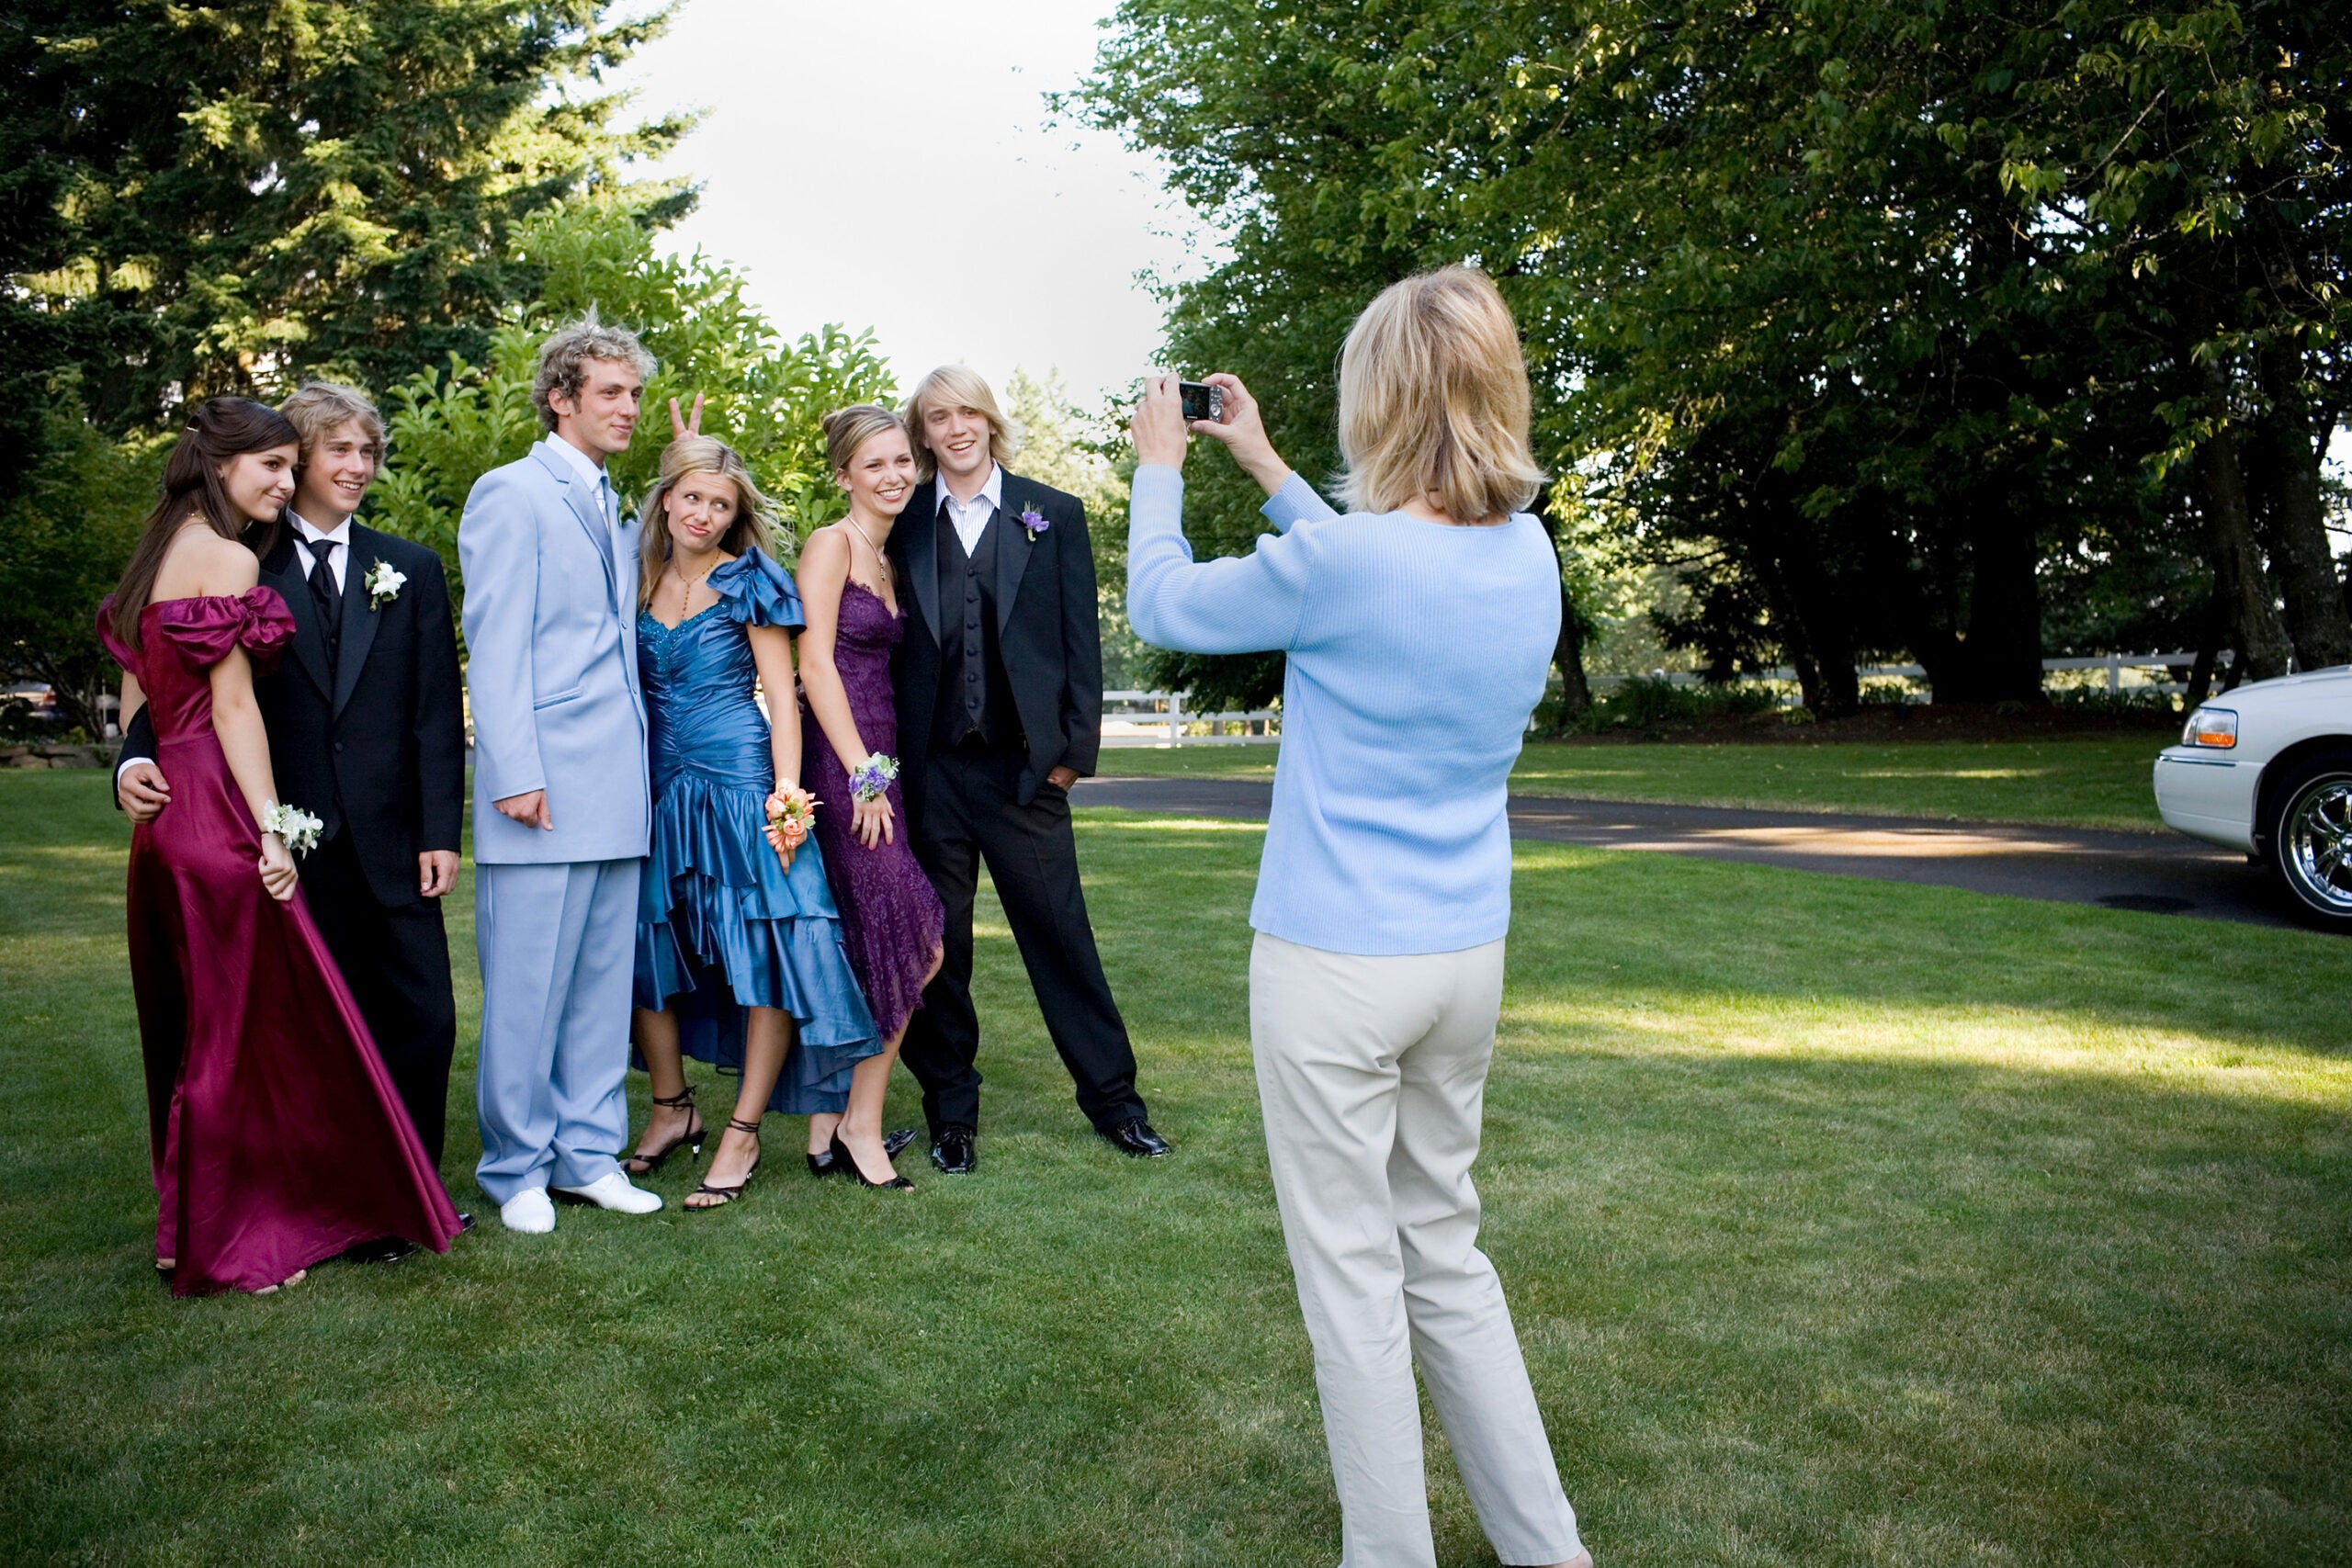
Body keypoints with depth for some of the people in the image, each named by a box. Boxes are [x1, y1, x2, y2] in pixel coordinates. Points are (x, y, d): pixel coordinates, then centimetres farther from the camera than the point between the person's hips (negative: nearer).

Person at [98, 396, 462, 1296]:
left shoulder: (156, 556, 17)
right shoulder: (228, 558, -11)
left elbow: (135, 697, 18)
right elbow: (232, 703, -15)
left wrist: (144, 782, 21)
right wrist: (272, 826, -15)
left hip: (165, 814, 10)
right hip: (219, 815, -10)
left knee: (187, 1029, 17)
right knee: (246, 1028, 0)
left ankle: (185, 1230, 28)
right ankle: (225, 1245, 9)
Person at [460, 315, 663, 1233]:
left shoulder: (614, 511, 20)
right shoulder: (511, 494, -3)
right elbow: (496, 641, -10)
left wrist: (638, 768, 14)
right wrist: (514, 772, -16)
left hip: (616, 791, 7)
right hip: (544, 786, -7)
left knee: (603, 978, 10)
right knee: (526, 984, 0)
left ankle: (587, 1154, 20)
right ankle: (517, 1168, 12)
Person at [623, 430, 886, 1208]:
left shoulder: (750, 582, -2)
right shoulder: (638, 578, 9)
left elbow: (783, 696, -5)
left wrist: (786, 788, -15)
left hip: (739, 782, -5)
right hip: (656, 787, 5)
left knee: (763, 952, -6)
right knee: (644, 946, 10)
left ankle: (743, 1132, 5)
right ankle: (672, 1108, 27)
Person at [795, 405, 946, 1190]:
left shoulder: (889, 560, 19)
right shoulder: (831, 543, -6)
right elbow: (815, 664, -14)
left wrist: (879, 769, 9)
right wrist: (864, 773, -18)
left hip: (875, 760, 8)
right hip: (839, 759, -8)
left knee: (856, 950, 9)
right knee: (913, 941, -10)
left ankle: (830, 1118, 18)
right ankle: (860, 1125, 1)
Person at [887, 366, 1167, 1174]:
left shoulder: (1054, 514, 6)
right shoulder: (903, 525, 8)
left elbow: (1082, 639, 5)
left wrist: (1076, 746, -2)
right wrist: (883, 762, 0)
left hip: (1024, 768, -1)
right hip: (930, 771, 1)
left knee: (1060, 931, 3)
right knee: (937, 944, 8)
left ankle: (1111, 1094, 16)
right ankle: (952, 1113, 20)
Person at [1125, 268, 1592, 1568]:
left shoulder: (1338, 561, -19)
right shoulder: (1529, 558, 1)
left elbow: (1161, 605, -2)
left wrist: (1160, 464, 15)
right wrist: (1264, 466, 27)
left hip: (1336, 964, -7)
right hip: (1467, 958, 7)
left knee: (1352, 1273, 7)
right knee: (1445, 1251, 20)